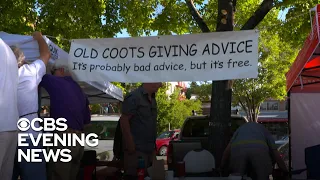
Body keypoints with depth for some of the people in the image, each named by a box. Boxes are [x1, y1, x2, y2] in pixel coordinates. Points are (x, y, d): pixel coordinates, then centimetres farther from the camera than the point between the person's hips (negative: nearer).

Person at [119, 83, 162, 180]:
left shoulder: (152, 99, 14)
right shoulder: (134, 97, -12)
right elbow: (123, 120, -16)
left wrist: (154, 145, 14)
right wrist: (130, 145, -17)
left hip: (150, 150, 8)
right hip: (136, 150, -8)